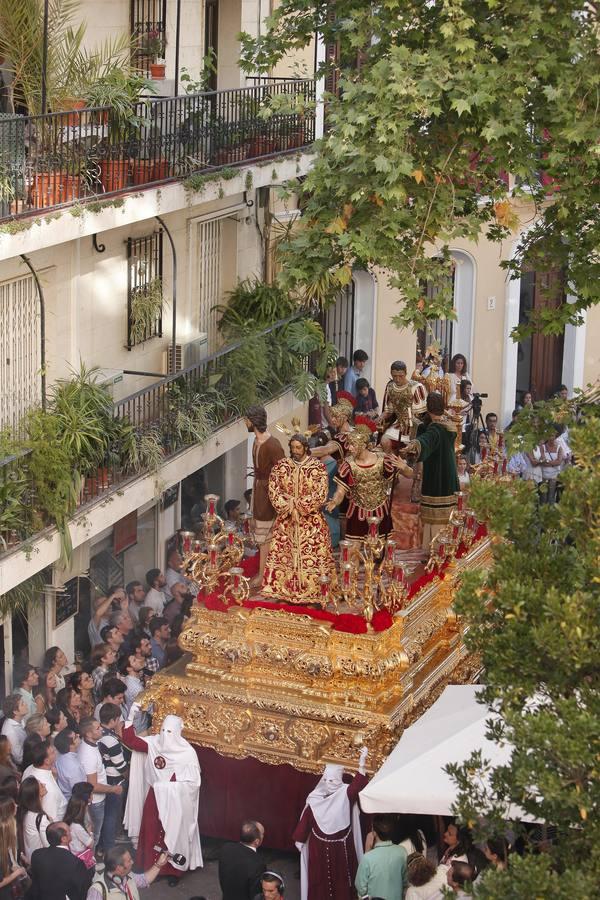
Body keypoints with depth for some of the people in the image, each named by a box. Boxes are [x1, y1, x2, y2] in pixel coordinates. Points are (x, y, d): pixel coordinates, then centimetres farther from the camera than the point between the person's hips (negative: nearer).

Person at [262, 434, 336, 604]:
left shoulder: (318, 467, -6)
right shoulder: (280, 466, 1)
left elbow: (321, 495, -11)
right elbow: (273, 490, -2)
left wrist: (299, 505, -16)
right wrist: (287, 506, -15)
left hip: (311, 521, -2)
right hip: (286, 520, 3)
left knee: (313, 556, -3)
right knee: (282, 554, 4)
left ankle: (315, 592, 3)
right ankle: (284, 590, 13)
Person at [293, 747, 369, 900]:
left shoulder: (345, 794, -13)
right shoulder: (315, 798, -4)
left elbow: (358, 785, -31)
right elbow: (306, 819, 2)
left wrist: (362, 763, -45)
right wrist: (299, 839, 5)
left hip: (340, 847, -2)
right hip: (318, 847, 2)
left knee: (340, 881, 9)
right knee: (318, 879, 12)